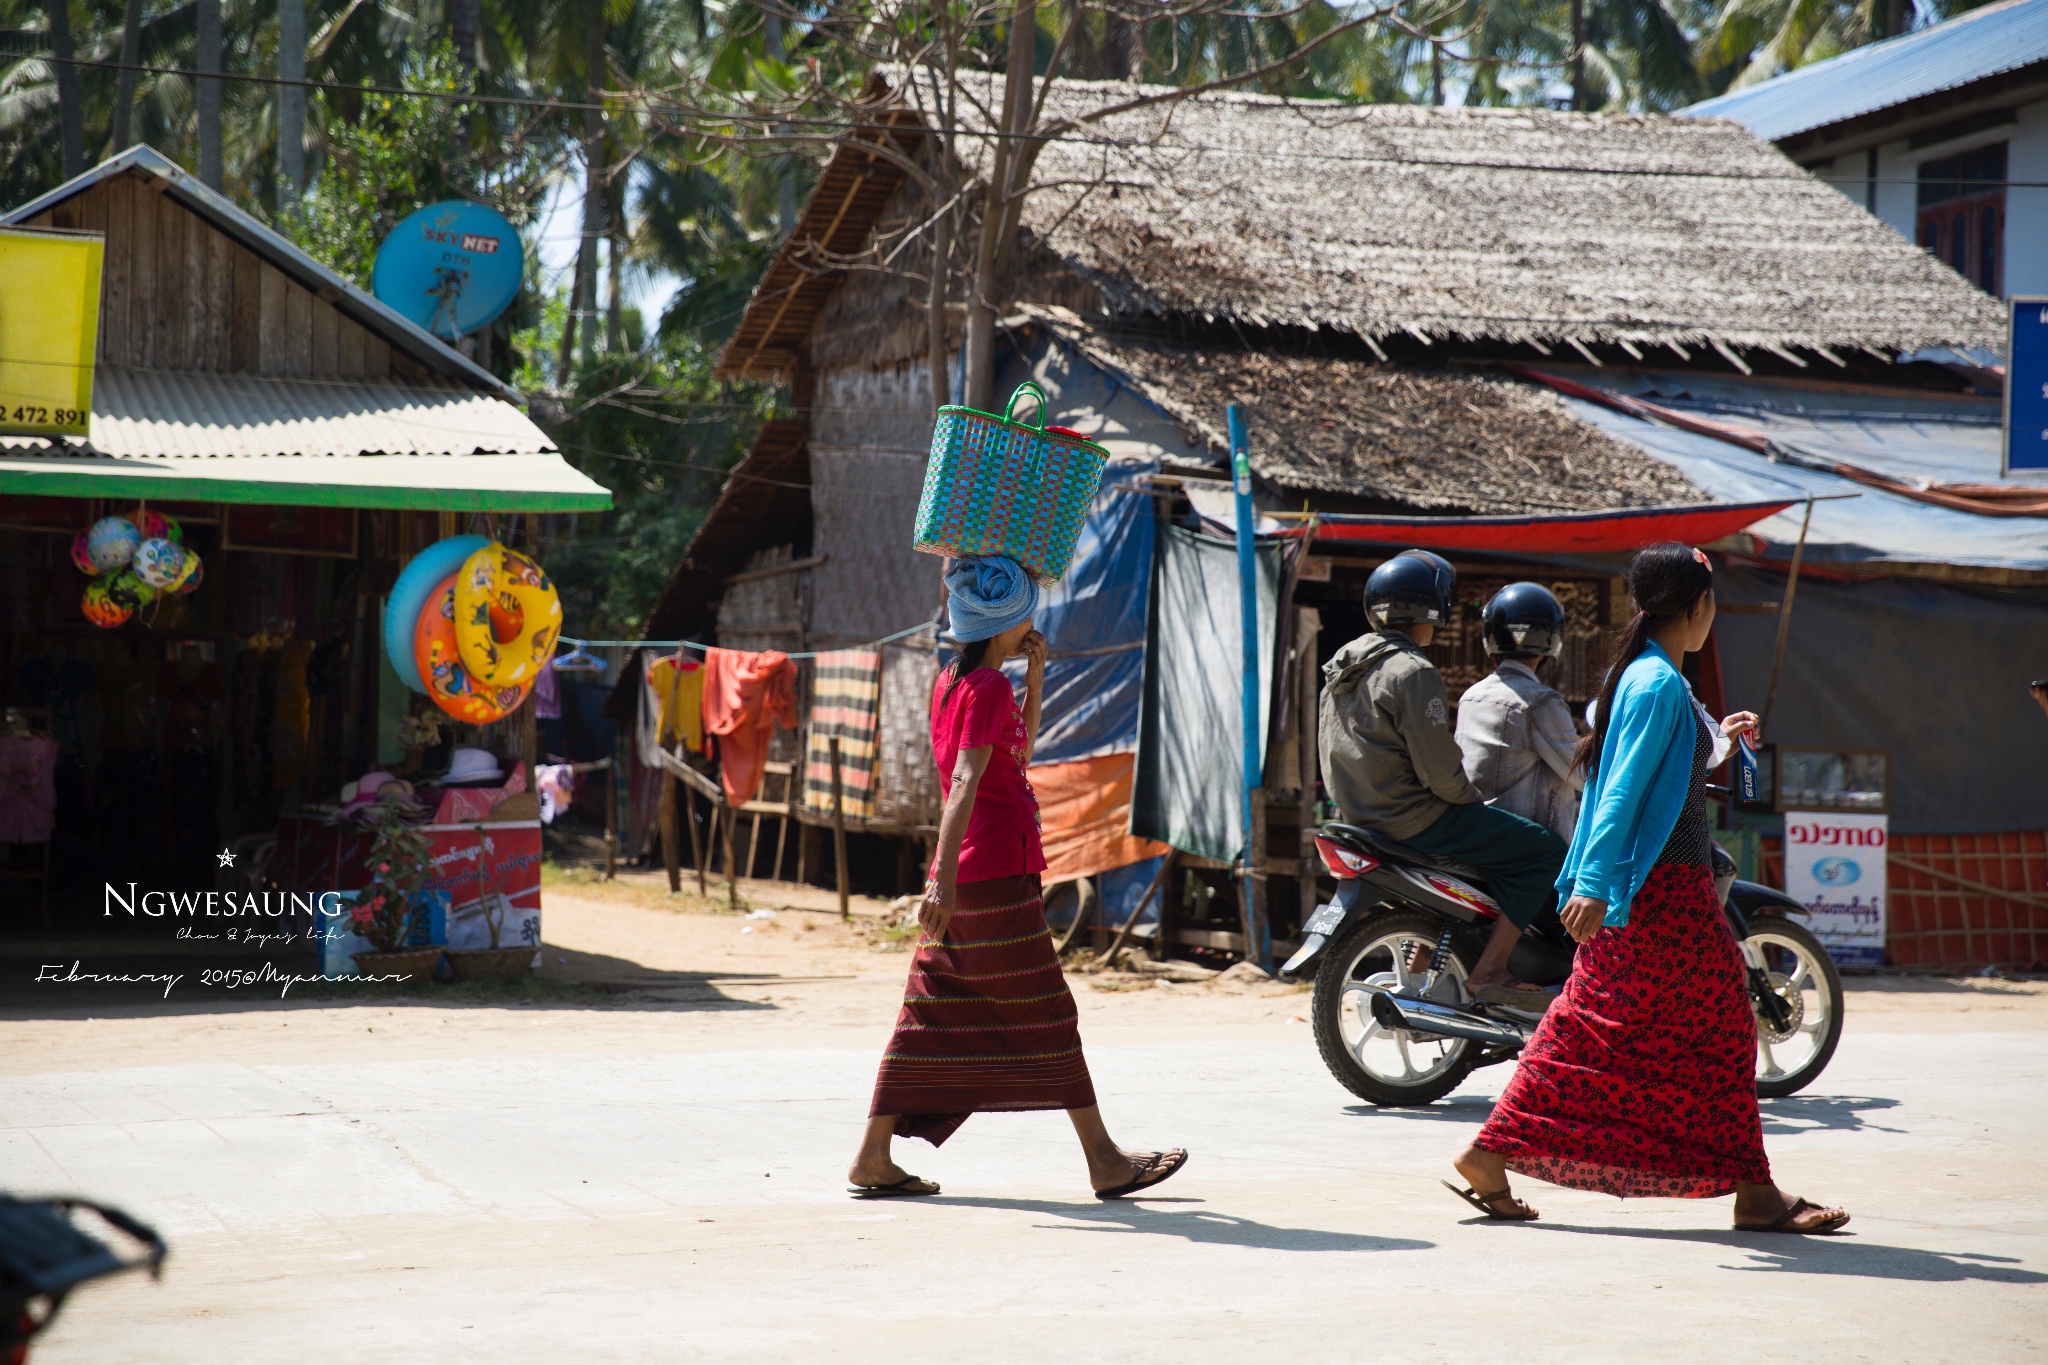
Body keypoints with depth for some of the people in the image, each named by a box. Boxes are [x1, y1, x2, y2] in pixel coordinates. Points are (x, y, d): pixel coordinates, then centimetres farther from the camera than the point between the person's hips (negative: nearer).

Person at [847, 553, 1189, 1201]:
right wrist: (945, 878, -33)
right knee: (1049, 1016, -3)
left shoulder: (949, 682, 14)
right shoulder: (989, 689, -14)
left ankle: (874, 1158, 6)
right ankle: (1105, 1162, 2)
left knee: (931, 1015, 8)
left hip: (961, 880, 9)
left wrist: (1035, 678, 17)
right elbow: (965, 782, -25)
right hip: (998, 878, -9)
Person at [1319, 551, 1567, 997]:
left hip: (1360, 810, 10)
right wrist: (1474, 803, -2)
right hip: (1415, 819, -10)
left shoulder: (1344, 663, 10)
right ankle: (1488, 971, -12)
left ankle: (1422, 955, 36)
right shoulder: (1412, 673, -19)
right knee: (1545, 851, -7)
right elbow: (1440, 771, -21)